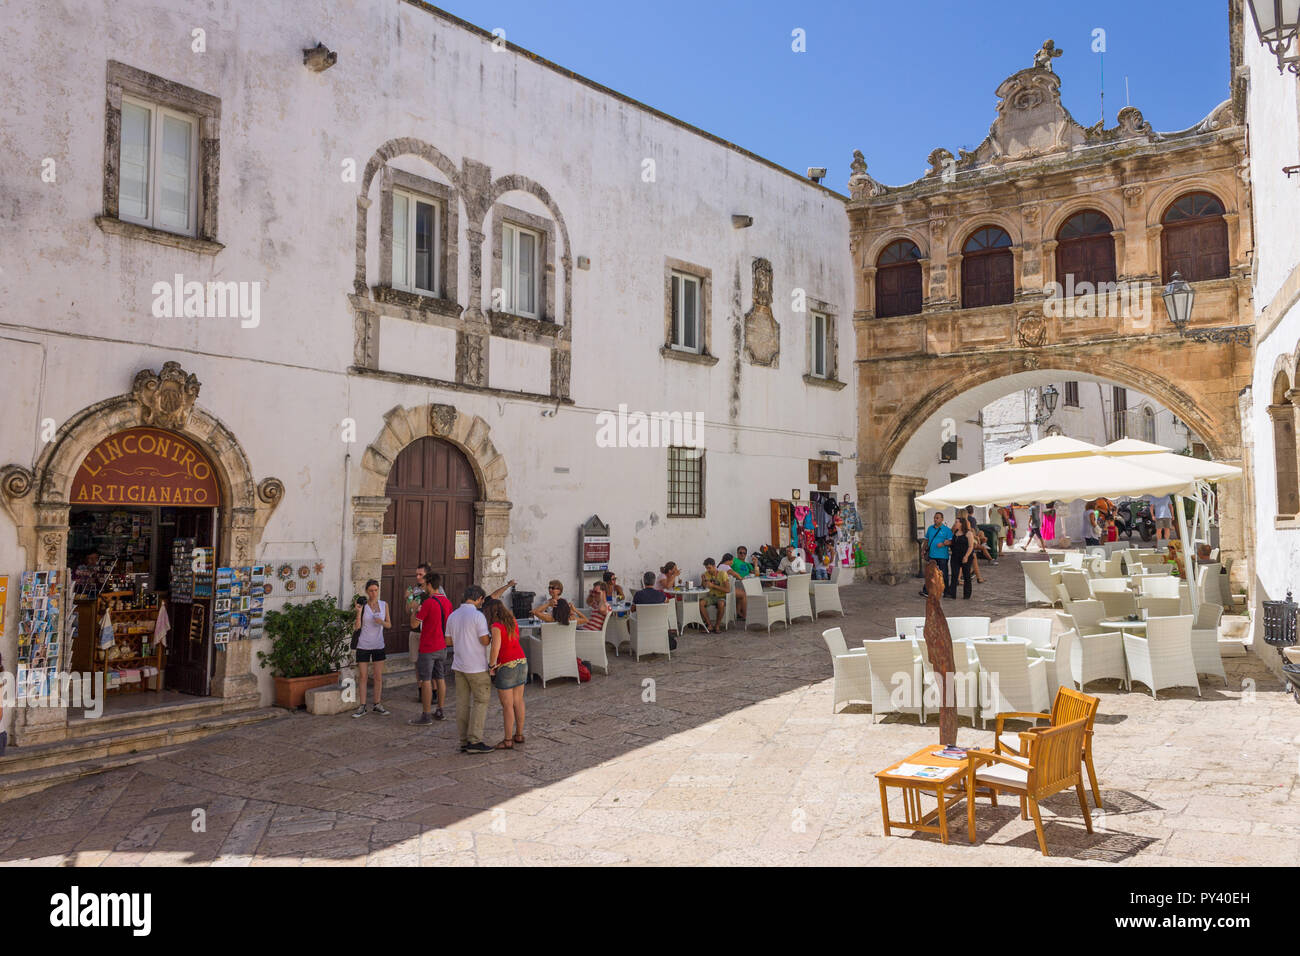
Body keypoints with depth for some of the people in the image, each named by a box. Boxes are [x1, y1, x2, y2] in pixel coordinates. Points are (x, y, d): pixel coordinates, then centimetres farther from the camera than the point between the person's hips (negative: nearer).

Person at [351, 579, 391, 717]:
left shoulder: (384, 605, 2)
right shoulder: (362, 605, -6)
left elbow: (389, 625, 8)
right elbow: (356, 626, -11)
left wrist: (382, 622, -14)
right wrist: (359, 612, -24)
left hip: (378, 645, 2)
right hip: (363, 645, -2)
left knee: (379, 677, 4)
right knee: (363, 677, 3)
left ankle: (377, 705, 15)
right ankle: (362, 707, 10)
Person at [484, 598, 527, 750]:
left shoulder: (496, 626, -16)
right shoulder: (513, 621, 6)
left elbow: (495, 647, -28)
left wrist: (491, 665, -15)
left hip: (506, 666, -7)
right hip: (521, 662, 7)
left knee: (507, 705, 1)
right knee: (518, 701, 15)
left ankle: (508, 740, 7)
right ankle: (519, 734, 25)